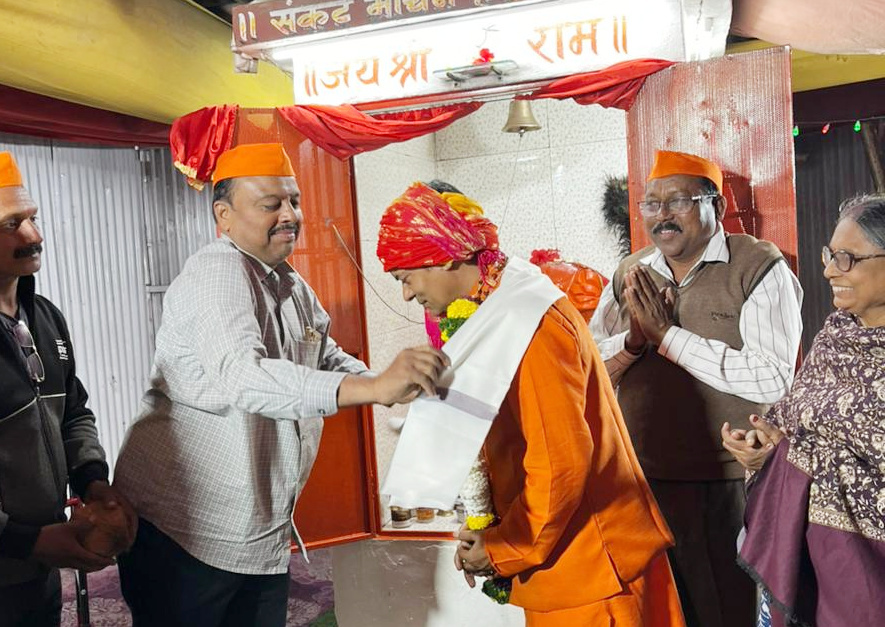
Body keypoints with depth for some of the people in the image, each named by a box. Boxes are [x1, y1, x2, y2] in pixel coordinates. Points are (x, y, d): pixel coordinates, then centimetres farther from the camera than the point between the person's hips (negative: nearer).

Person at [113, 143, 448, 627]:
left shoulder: (295, 288, 12)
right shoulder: (217, 273, -18)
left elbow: (328, 359, 18)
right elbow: (240, 376, -34)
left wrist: (393, 384, -4)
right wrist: (372, 388, -44)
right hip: (182, 532, -8)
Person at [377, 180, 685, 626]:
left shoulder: (529, 324, -21)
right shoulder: (497, 316, 8)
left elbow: (562, 465, -25)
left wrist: (503, 551, -13)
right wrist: (488, 535, 4)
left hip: (591, 570, -8)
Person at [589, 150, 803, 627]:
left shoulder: (759, 268, -9)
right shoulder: (629, 275, 6)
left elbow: (772, 378, -21)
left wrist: (666, 333, -18)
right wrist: (634, 338, -15)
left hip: (727, 486, -4)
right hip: (640, 481, 5)